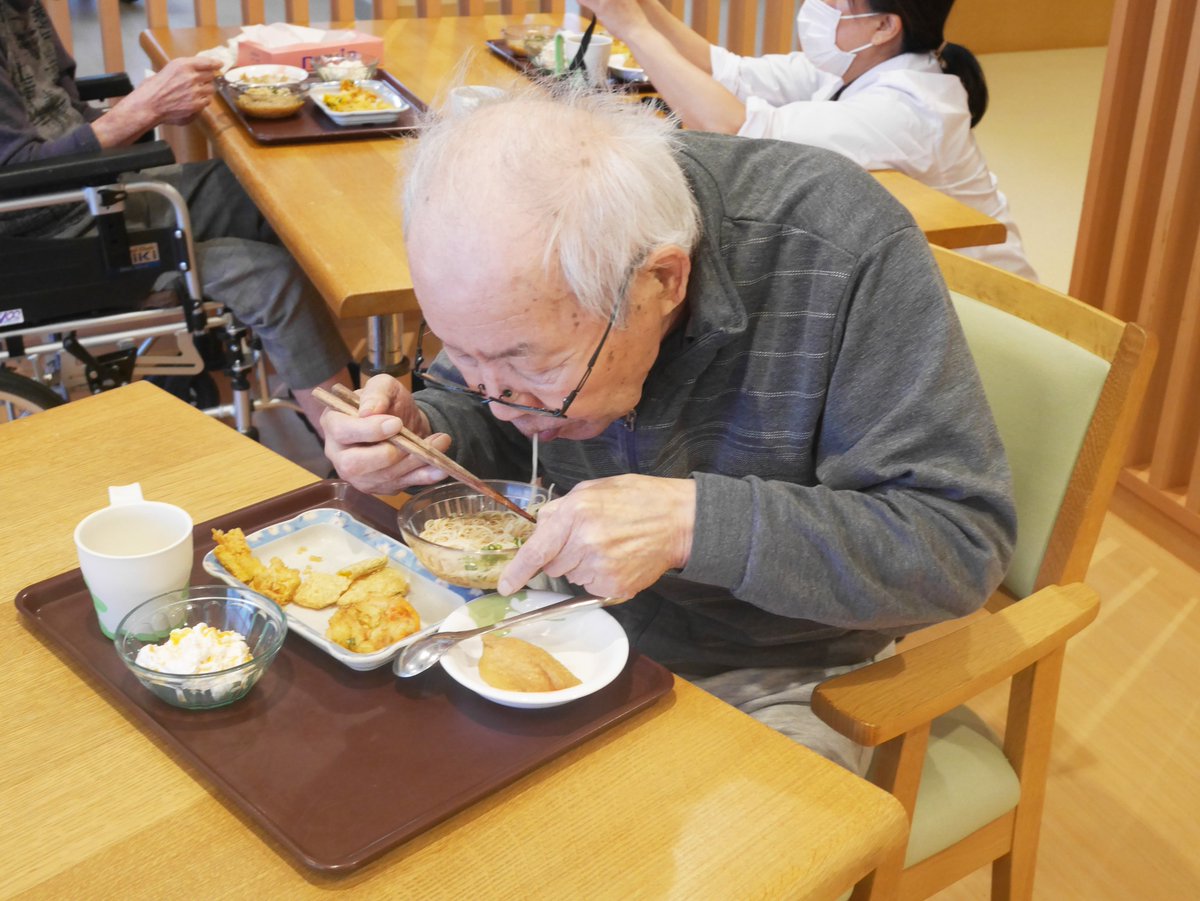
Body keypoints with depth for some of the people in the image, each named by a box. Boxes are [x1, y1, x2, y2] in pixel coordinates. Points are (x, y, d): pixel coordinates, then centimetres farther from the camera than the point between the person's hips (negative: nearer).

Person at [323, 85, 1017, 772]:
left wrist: (694, 521, -36)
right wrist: (421, 430, -18)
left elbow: (963, 541, -26)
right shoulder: (518, 259, -14)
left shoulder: (845, 247, -29)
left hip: (776, 679, -3)